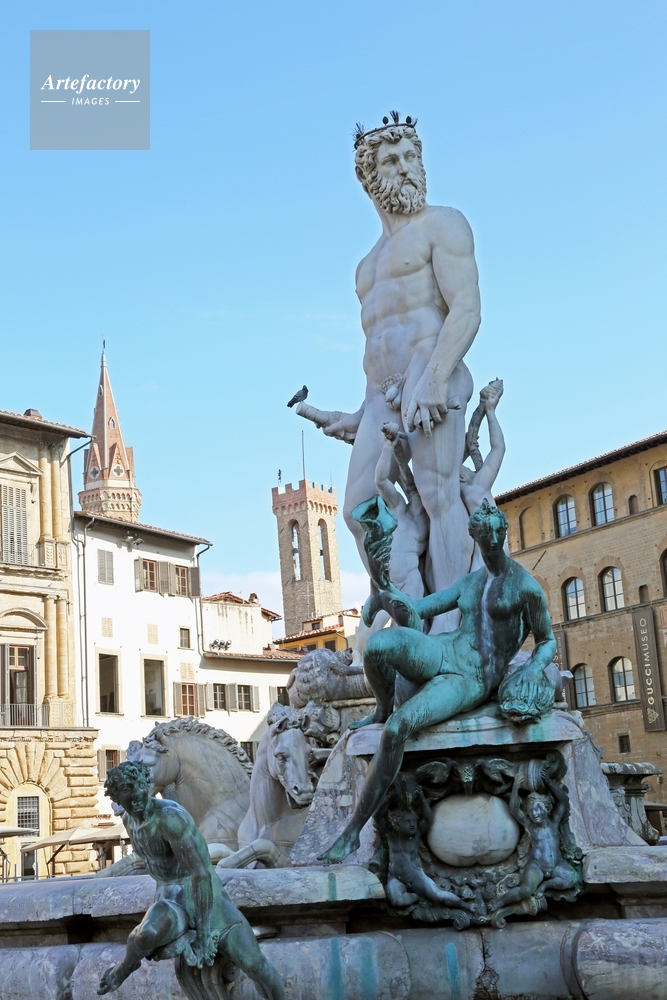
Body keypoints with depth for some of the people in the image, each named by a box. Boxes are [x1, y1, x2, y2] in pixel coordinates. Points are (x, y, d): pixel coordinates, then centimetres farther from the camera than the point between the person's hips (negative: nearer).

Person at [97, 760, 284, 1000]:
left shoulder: (169, 816, -23)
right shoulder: (129, 820, 4)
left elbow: (202, 874, -26)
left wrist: (203, 931, -25)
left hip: (207, 897, -4)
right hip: (171, 902, 4)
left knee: (257, 967, -17)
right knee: (147, 933, -34)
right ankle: (125, 967, 0)